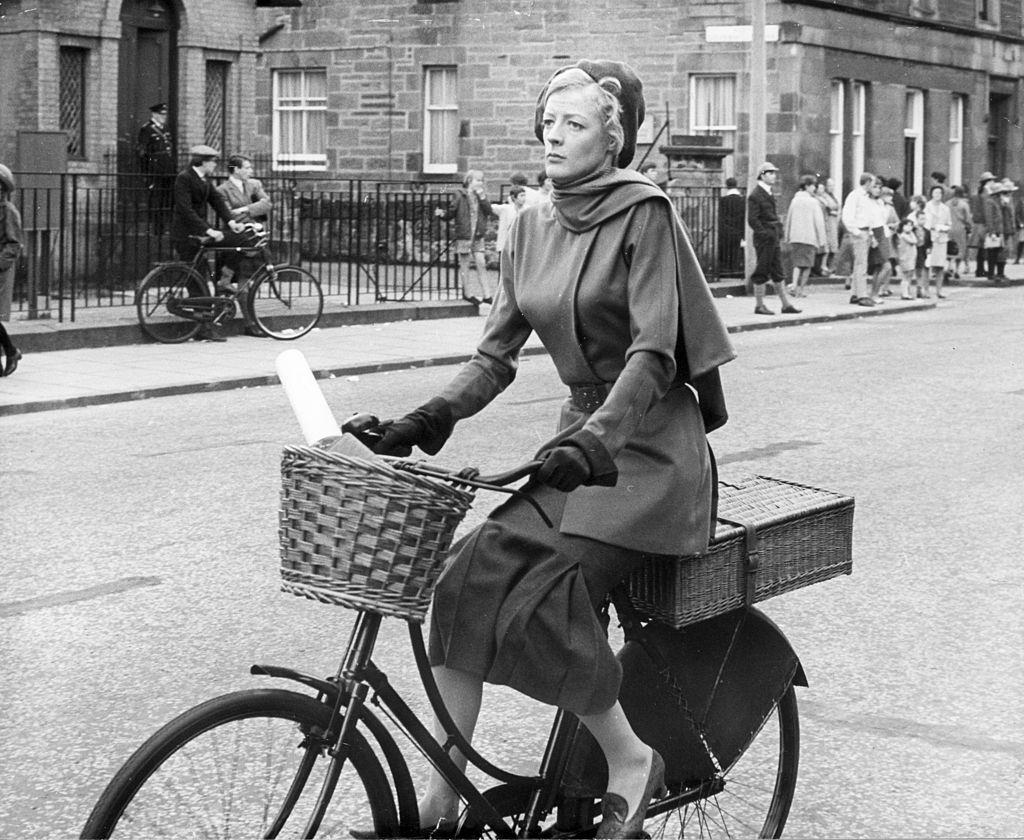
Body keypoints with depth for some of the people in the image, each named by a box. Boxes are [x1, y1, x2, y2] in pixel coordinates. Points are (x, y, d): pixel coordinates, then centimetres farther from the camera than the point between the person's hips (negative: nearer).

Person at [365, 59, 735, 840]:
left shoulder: (644, 213, -11)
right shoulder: (532, 226, 9)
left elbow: (652, 352, -20)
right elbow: (497, 352, 8)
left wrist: (597, 438, -33)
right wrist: (430, 417, -8)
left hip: (649, 447, -7)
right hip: (582, 437, 7)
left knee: (541, 596, -24)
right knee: (467, 577, -11)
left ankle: (632, 760, -3)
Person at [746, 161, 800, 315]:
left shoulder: (769, 194, 16)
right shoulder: (755, 195, -13)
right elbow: (752, 220, -17)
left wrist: (779, 236, 15)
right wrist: (766, 234, -18)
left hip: (774, 240, 9)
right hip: (764, 240, -9)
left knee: (778, 272, 9)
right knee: (762, 273, -2)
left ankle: (786, 304, 11)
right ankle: (759, 305, 5)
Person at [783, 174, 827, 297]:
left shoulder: (794, 200, 8)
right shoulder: (814, 202, -7)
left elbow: (788, 220, 13)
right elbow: (819, 222, -7)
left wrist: (787, 236, 21)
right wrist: (822, 241, -3)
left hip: (795, 237, 4)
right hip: (810, 237, -4)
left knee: (797, 264, 9)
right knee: (807, 265, 6)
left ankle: (794, 286, -9)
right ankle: (801, 289, 7)